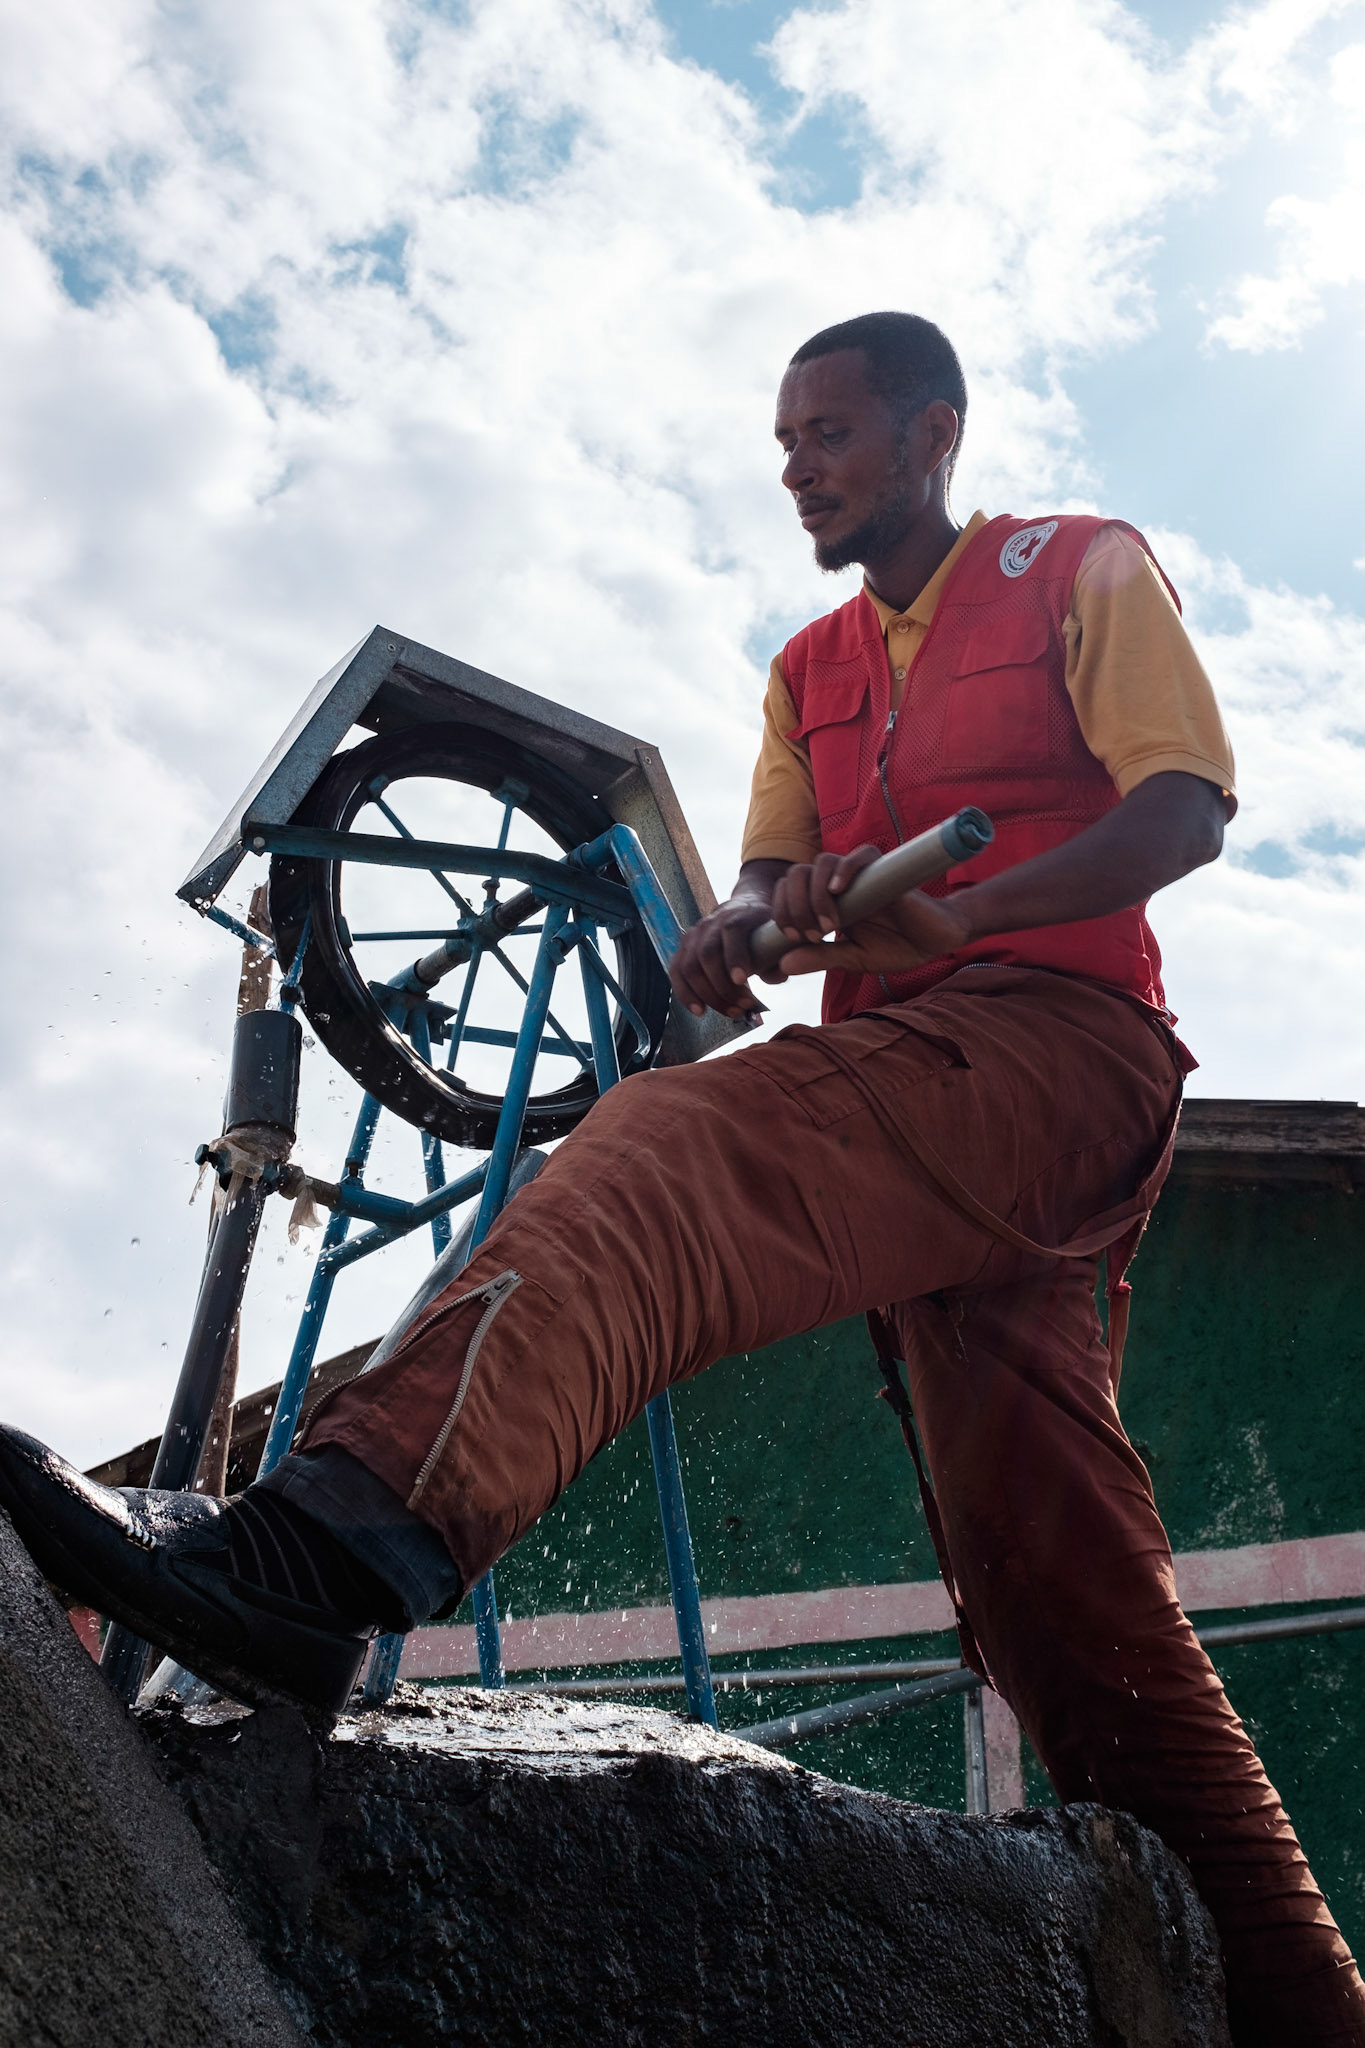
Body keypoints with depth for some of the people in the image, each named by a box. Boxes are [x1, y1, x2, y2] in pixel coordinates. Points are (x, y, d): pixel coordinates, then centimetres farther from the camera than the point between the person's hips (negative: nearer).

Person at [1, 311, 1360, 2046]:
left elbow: (1188, 806, -2)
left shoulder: (1083, 570, 11)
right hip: (912, 1089, 7)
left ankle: (338, 1539, -54)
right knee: (1053, 1567, -1)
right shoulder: (811, 669, 31)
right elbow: (775, 869, 19)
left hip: (1055, 1032, -7)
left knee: (667, 1154, -33)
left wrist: (949, 914, -18)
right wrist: (739, 927, -8)